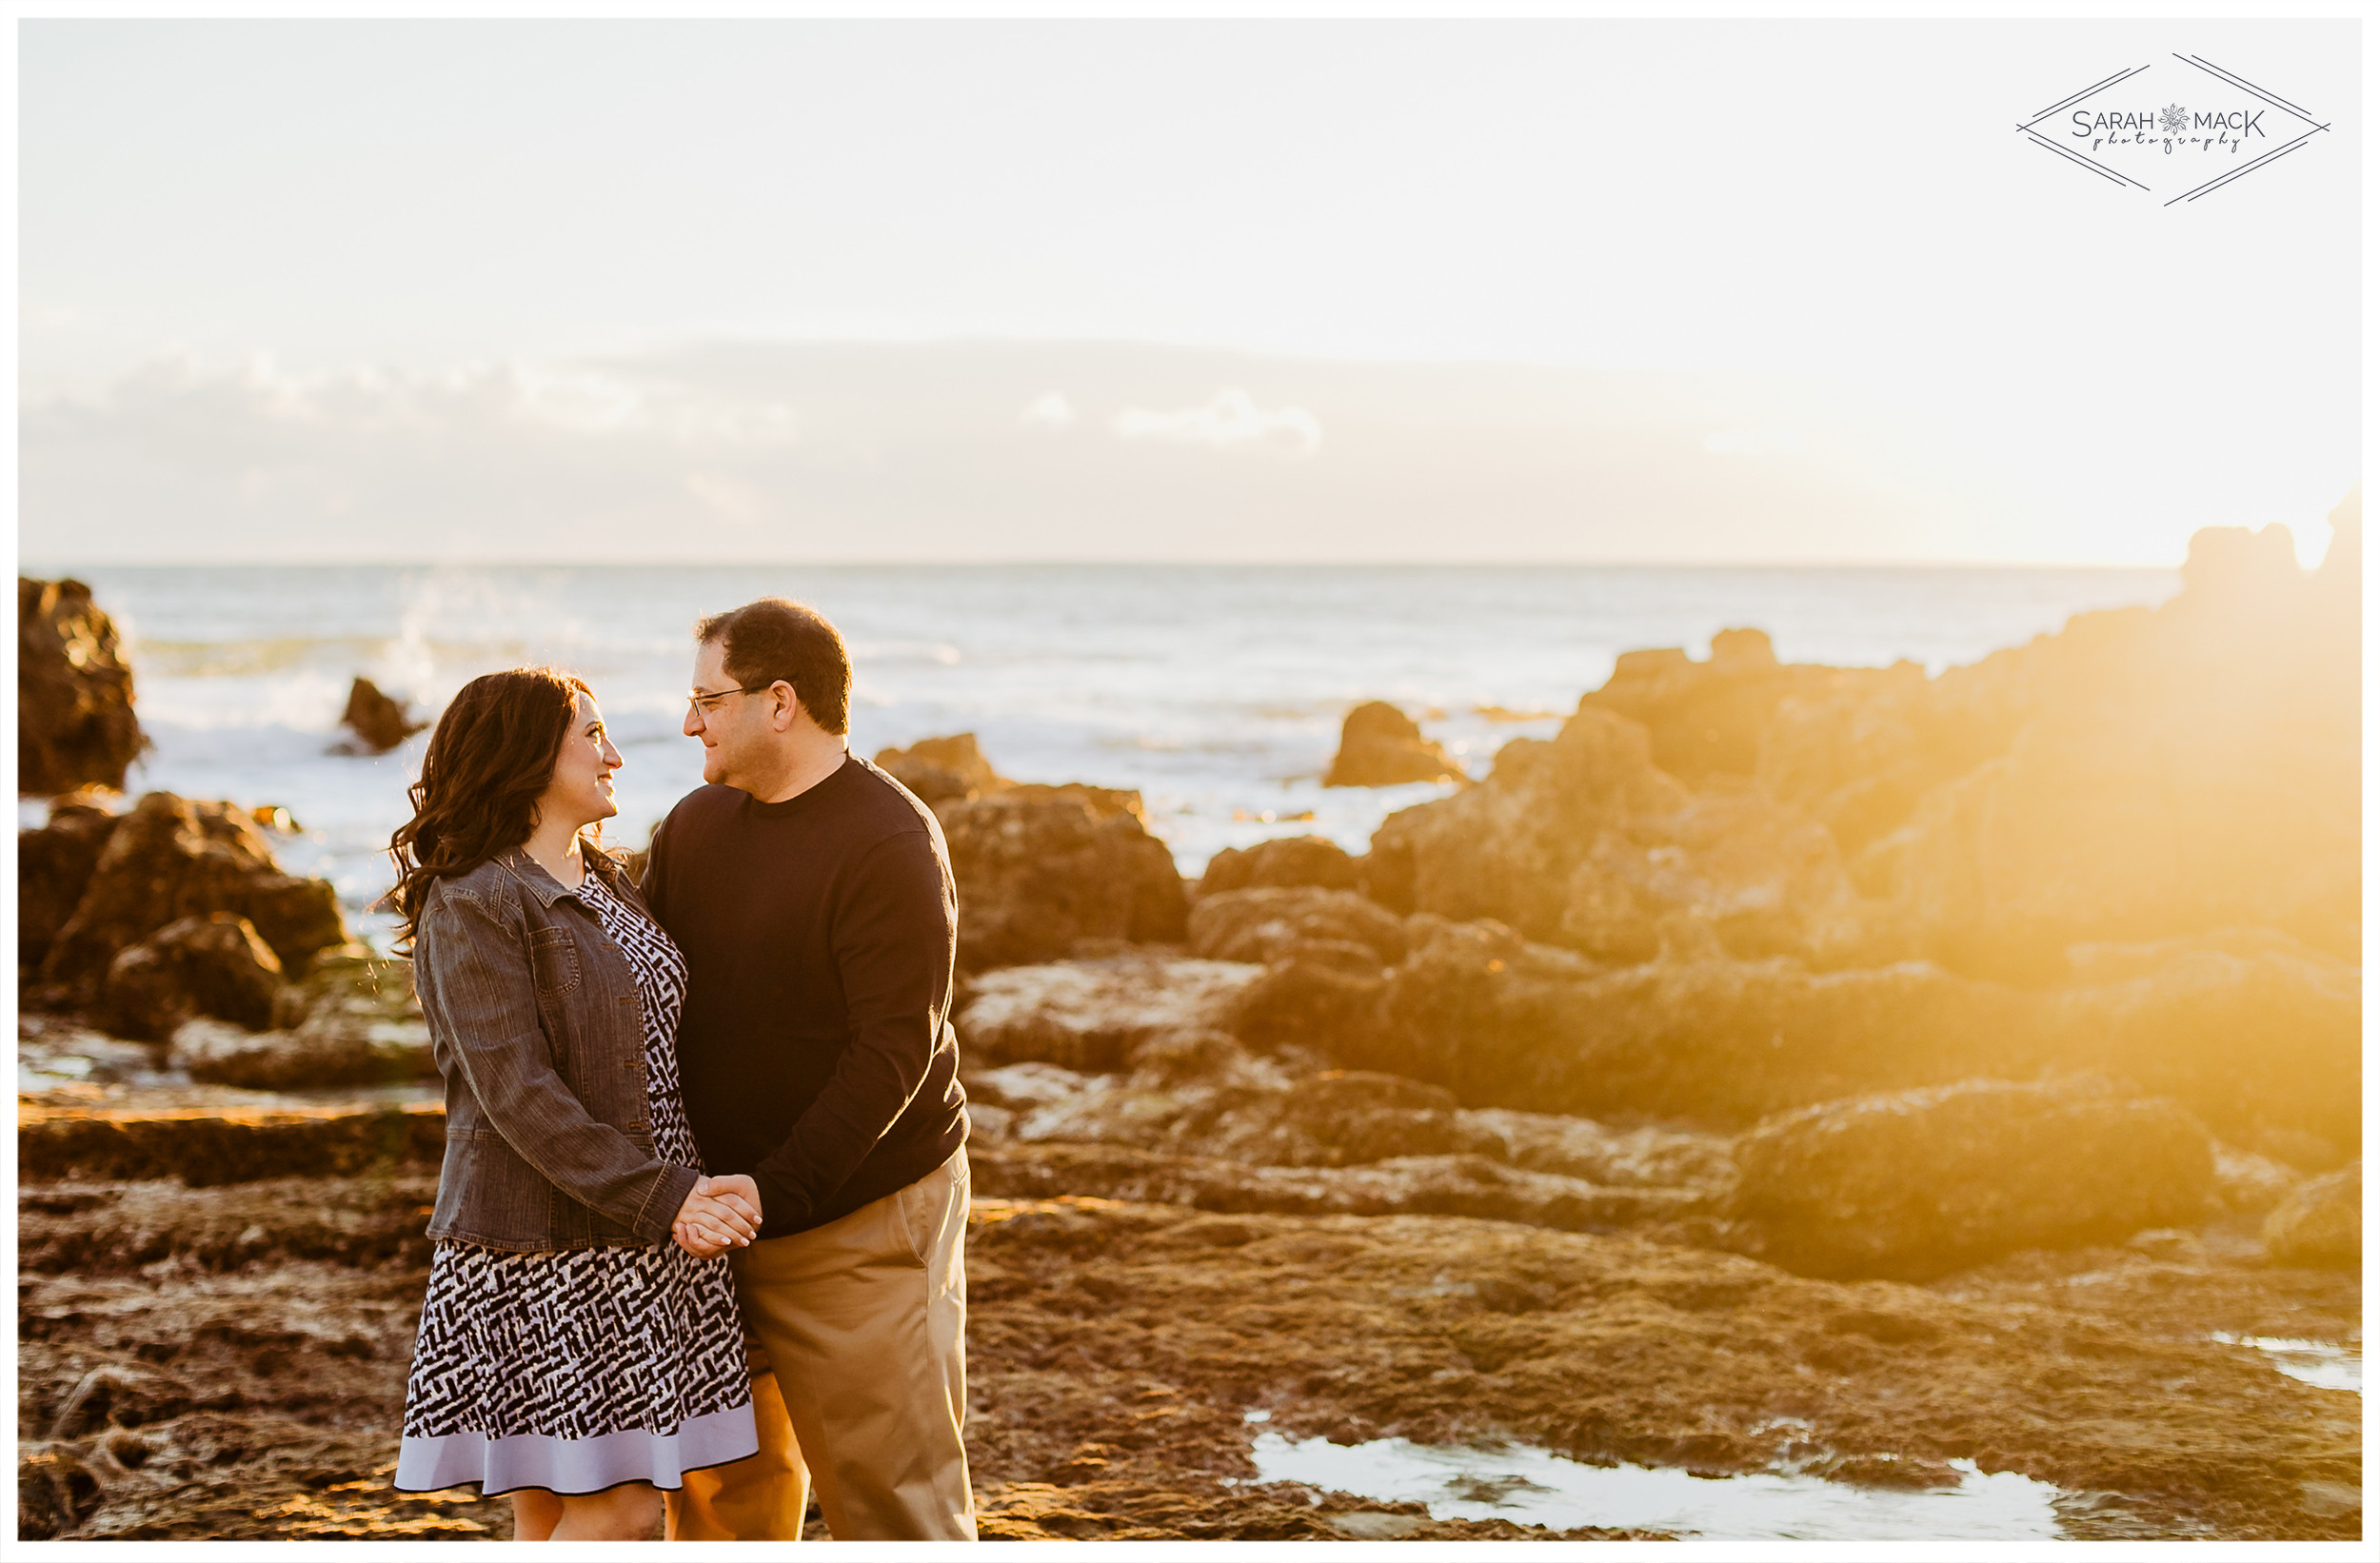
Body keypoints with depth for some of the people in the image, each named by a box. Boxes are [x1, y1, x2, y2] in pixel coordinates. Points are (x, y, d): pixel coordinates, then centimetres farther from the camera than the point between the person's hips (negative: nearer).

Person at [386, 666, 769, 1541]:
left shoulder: (605, 887, 15)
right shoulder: (474, 908, -13)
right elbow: (517, 1097, -19)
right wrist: (665, 1200, -22)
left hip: (637, 1240, 8)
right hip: (545, 1248, -8)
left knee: (555, 1518, 10)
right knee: (612, 1511, -8)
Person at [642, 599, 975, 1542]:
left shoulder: (891, 845, -15)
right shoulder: (697, 822, 8)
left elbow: (894, 1052, -20)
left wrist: (772, 1195, -24)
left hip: (857, 1220, -7)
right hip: (717, 1215, 7)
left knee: (892, 1494, -3)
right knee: (723, 1484, 15)